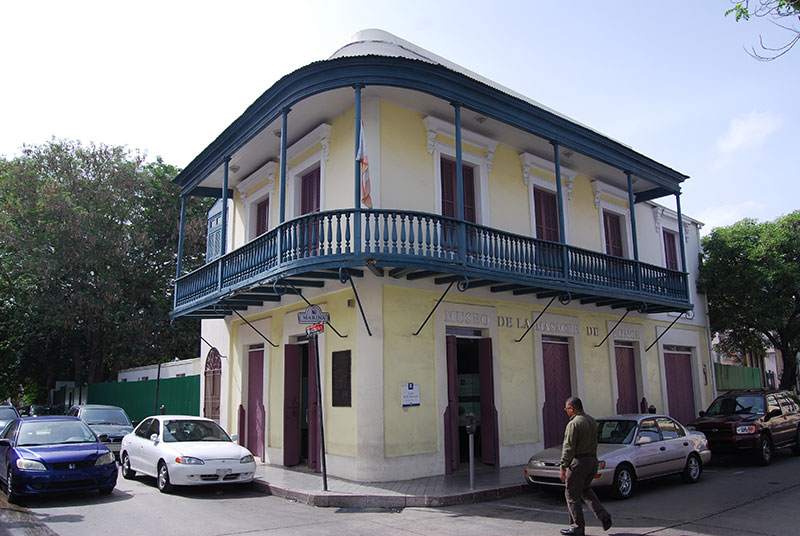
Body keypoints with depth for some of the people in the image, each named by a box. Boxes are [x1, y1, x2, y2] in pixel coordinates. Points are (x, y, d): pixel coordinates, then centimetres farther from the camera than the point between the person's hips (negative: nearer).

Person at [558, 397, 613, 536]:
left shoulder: (573, 424, -16)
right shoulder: (592, 421, 10)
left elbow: (568, 448, -18)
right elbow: (593, 443, 16)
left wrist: (563, 468, -15)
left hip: (578, 462, -9)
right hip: (593, 460, 9)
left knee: (572, 495, 4)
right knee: (585, 490, 24)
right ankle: (604, 516, 12)